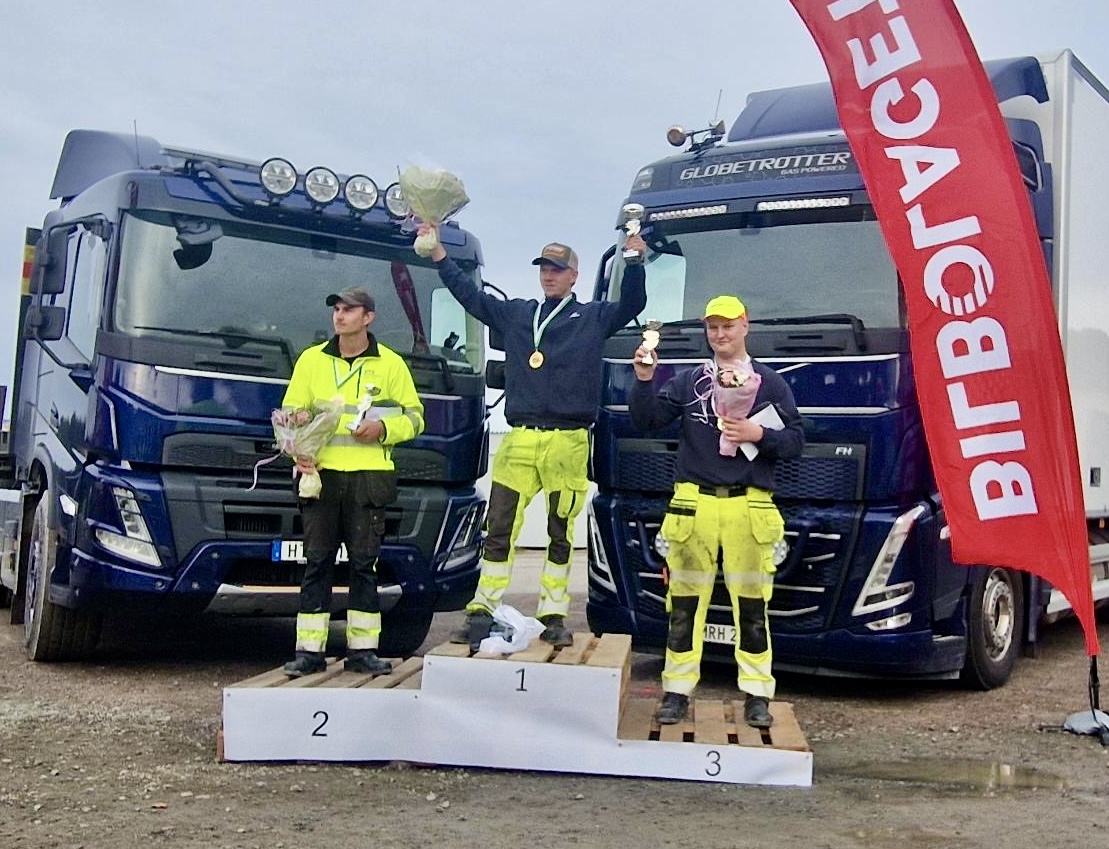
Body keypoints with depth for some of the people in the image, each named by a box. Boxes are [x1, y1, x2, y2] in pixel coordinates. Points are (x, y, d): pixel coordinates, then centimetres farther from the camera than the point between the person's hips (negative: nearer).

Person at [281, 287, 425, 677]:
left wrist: (383, 429, -10)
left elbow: (414, 417, 10)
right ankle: (309, 650, 4)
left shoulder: (391, 364, 8)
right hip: (320, 473, 1)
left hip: (368, 475, -1)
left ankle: (362, 649, 8)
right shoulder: (311, 360, 12)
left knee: (364, 563, 2)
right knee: (317, 562, 1)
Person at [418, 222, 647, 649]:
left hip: (568, 442, -2)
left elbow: (632, 305, -2)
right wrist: (437, 252, 16)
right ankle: (482, 614, 6)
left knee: (561, 535, 5)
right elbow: (470, 296, 20)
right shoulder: (515, 313, 18)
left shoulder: (593, 317, 10)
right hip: (519, 440, 2)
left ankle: (553, 617, 14)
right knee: (498, 530, 0)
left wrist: (634, 262, -19)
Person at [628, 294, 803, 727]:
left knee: (751, 604, 2)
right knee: (685, 602, 2)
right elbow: (647, 419, 2)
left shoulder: (771, 382, 11)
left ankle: (757, 695, 10)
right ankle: (677, 691, 9)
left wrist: (758, 435, -10)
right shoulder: (688, 380, 13)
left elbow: (795, 440, 6)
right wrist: (644, 380, -13)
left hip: (749, 505, 0)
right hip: (694, 502, 1)